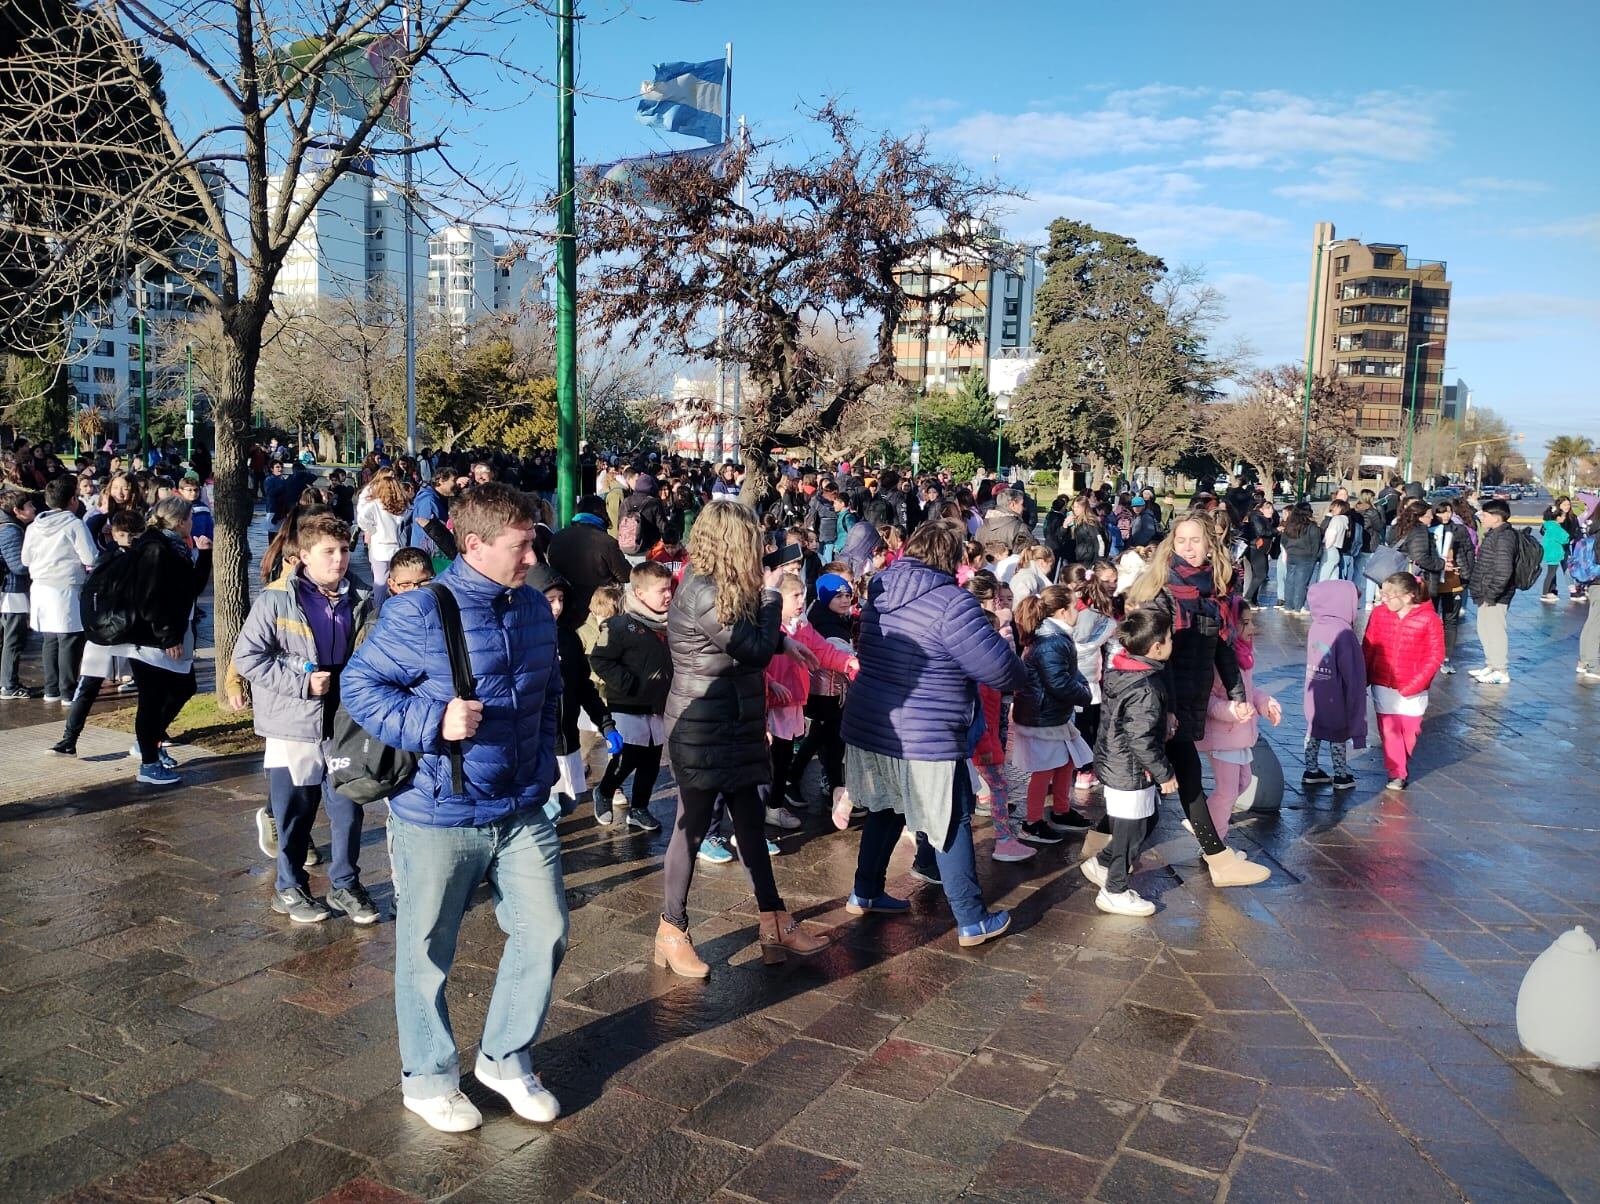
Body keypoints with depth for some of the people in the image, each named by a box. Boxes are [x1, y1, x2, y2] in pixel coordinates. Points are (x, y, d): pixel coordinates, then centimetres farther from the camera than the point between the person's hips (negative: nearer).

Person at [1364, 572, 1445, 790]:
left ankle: (1403, 765, 34)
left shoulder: (1428, 619, -10)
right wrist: (1363, 680, -1)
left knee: (1410, 731, 9)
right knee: (1389, 731, 3)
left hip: (1412, 690, -2)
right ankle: (1396, 773, 15)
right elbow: (1367, 649, 3)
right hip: (1383, 687, 2)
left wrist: (1413, 685, -14)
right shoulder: (1379, 614, -3)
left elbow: (1436, 656, -8)